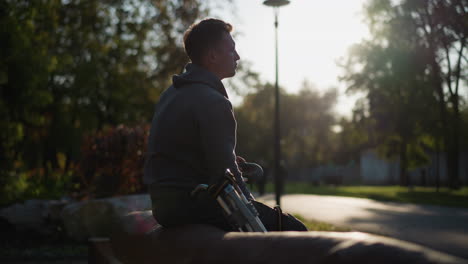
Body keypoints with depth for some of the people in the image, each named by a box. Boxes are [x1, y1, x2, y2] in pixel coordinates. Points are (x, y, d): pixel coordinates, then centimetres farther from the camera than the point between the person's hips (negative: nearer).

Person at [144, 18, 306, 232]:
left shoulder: (171, 93, 15)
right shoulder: (213, 102, -16)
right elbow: (224, 172, -19)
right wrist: (251, 205, -3)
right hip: (191, 205, -10)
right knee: (293, 230, -9)